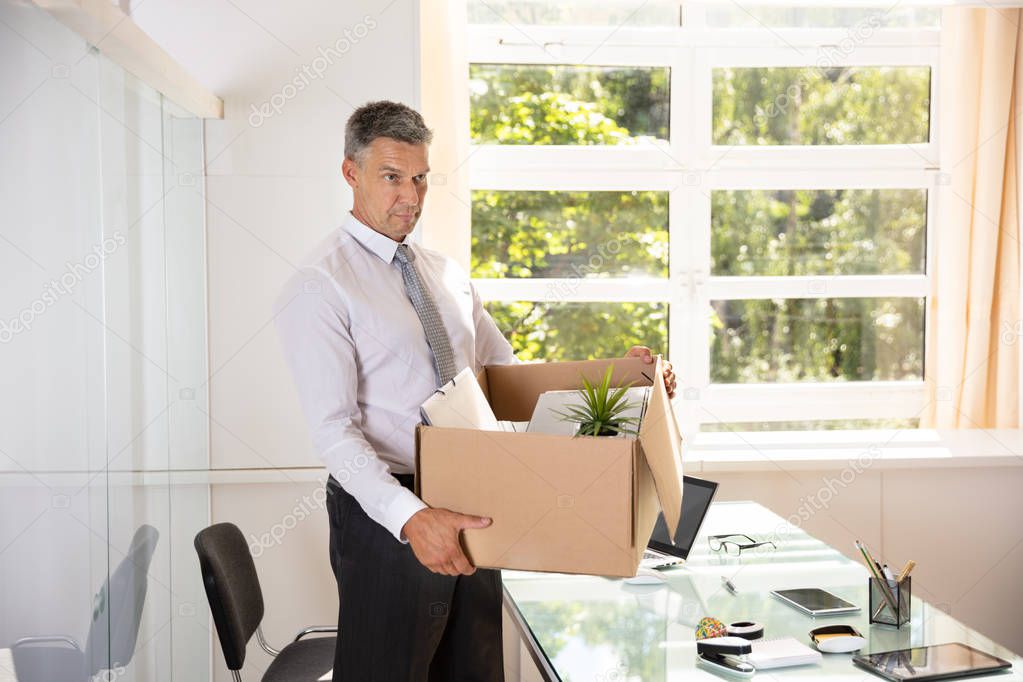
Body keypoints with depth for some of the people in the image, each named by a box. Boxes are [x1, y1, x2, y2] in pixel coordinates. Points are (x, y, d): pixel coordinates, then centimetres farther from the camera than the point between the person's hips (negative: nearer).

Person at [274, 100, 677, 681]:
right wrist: (411, 518, -32)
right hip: (386, 516, -6)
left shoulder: (449, 275, 12)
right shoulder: (320, 288, -11)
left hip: (471, 512, 7)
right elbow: (335, 429, -19)